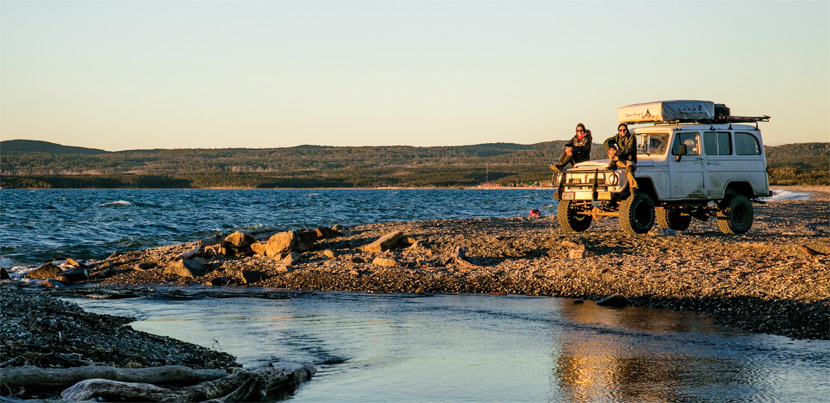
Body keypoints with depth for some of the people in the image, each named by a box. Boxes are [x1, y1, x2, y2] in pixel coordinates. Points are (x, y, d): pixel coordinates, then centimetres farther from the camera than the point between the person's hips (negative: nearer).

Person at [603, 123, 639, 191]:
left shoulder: (632, 137, -3)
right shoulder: (617, 137, 11)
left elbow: (629, 149, -19)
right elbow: (606, 142, -2)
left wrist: (616, 152, -27)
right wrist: (609, 151, -23)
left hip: (630, 160, -4)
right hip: (620, 161, 4)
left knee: (629, 169, -40)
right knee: (611, 146, -9)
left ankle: (633, 192, -46)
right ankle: (613, 164, -19)